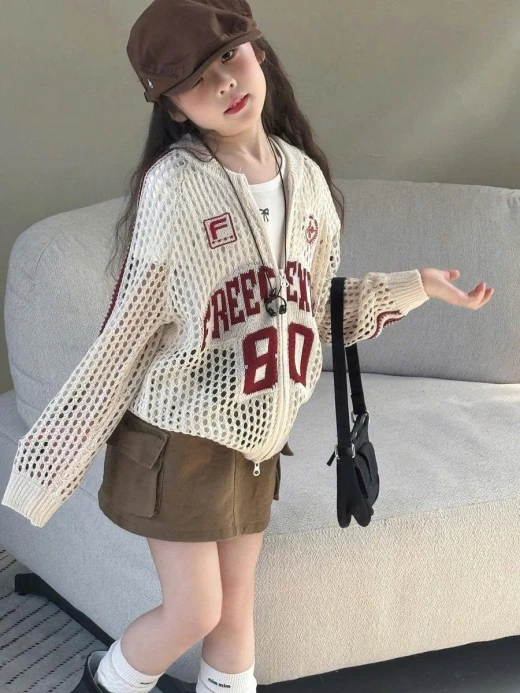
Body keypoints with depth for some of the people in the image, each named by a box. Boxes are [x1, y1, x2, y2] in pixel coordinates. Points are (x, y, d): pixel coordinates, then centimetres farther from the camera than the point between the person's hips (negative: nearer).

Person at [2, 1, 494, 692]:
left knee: (236, 608, 15)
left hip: (258, 435, 5)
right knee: (194, 613, 5)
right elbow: (127, 330, -13)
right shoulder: (174, 183, -17)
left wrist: (418, 285, 8)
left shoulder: (305, 175, 1)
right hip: (180, 434, -5)